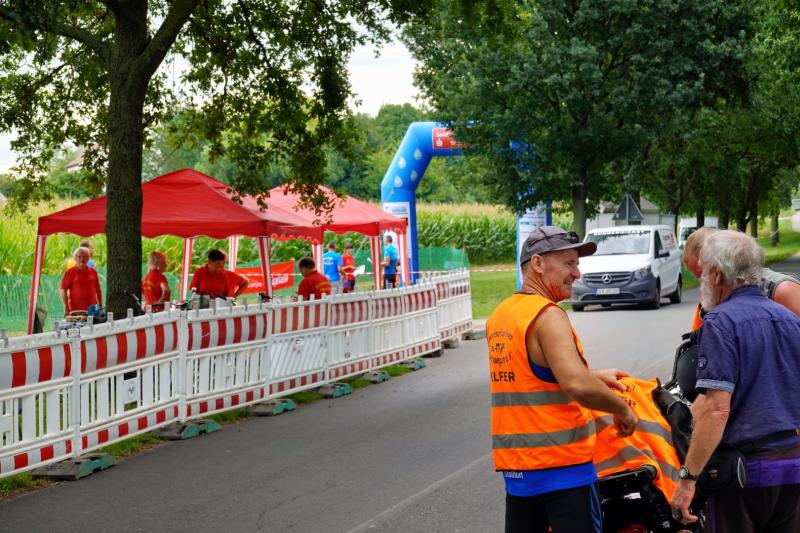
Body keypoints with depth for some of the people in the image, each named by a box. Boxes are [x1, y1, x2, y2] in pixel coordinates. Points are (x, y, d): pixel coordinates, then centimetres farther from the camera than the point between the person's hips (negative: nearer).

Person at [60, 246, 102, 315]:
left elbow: (98, 290, 17)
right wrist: (66, 308, -7)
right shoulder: (70, 272, 2)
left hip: (91, 309, 3)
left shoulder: (93, 272, 12)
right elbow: (63, 290, -1)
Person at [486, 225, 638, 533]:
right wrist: (622, 409, -11)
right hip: (561, 463, -8)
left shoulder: (498, 317, 11)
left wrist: (593, 376, 21)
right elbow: (578, 387, -27)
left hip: (515, 467, 8)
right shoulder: (547, 315, -15)